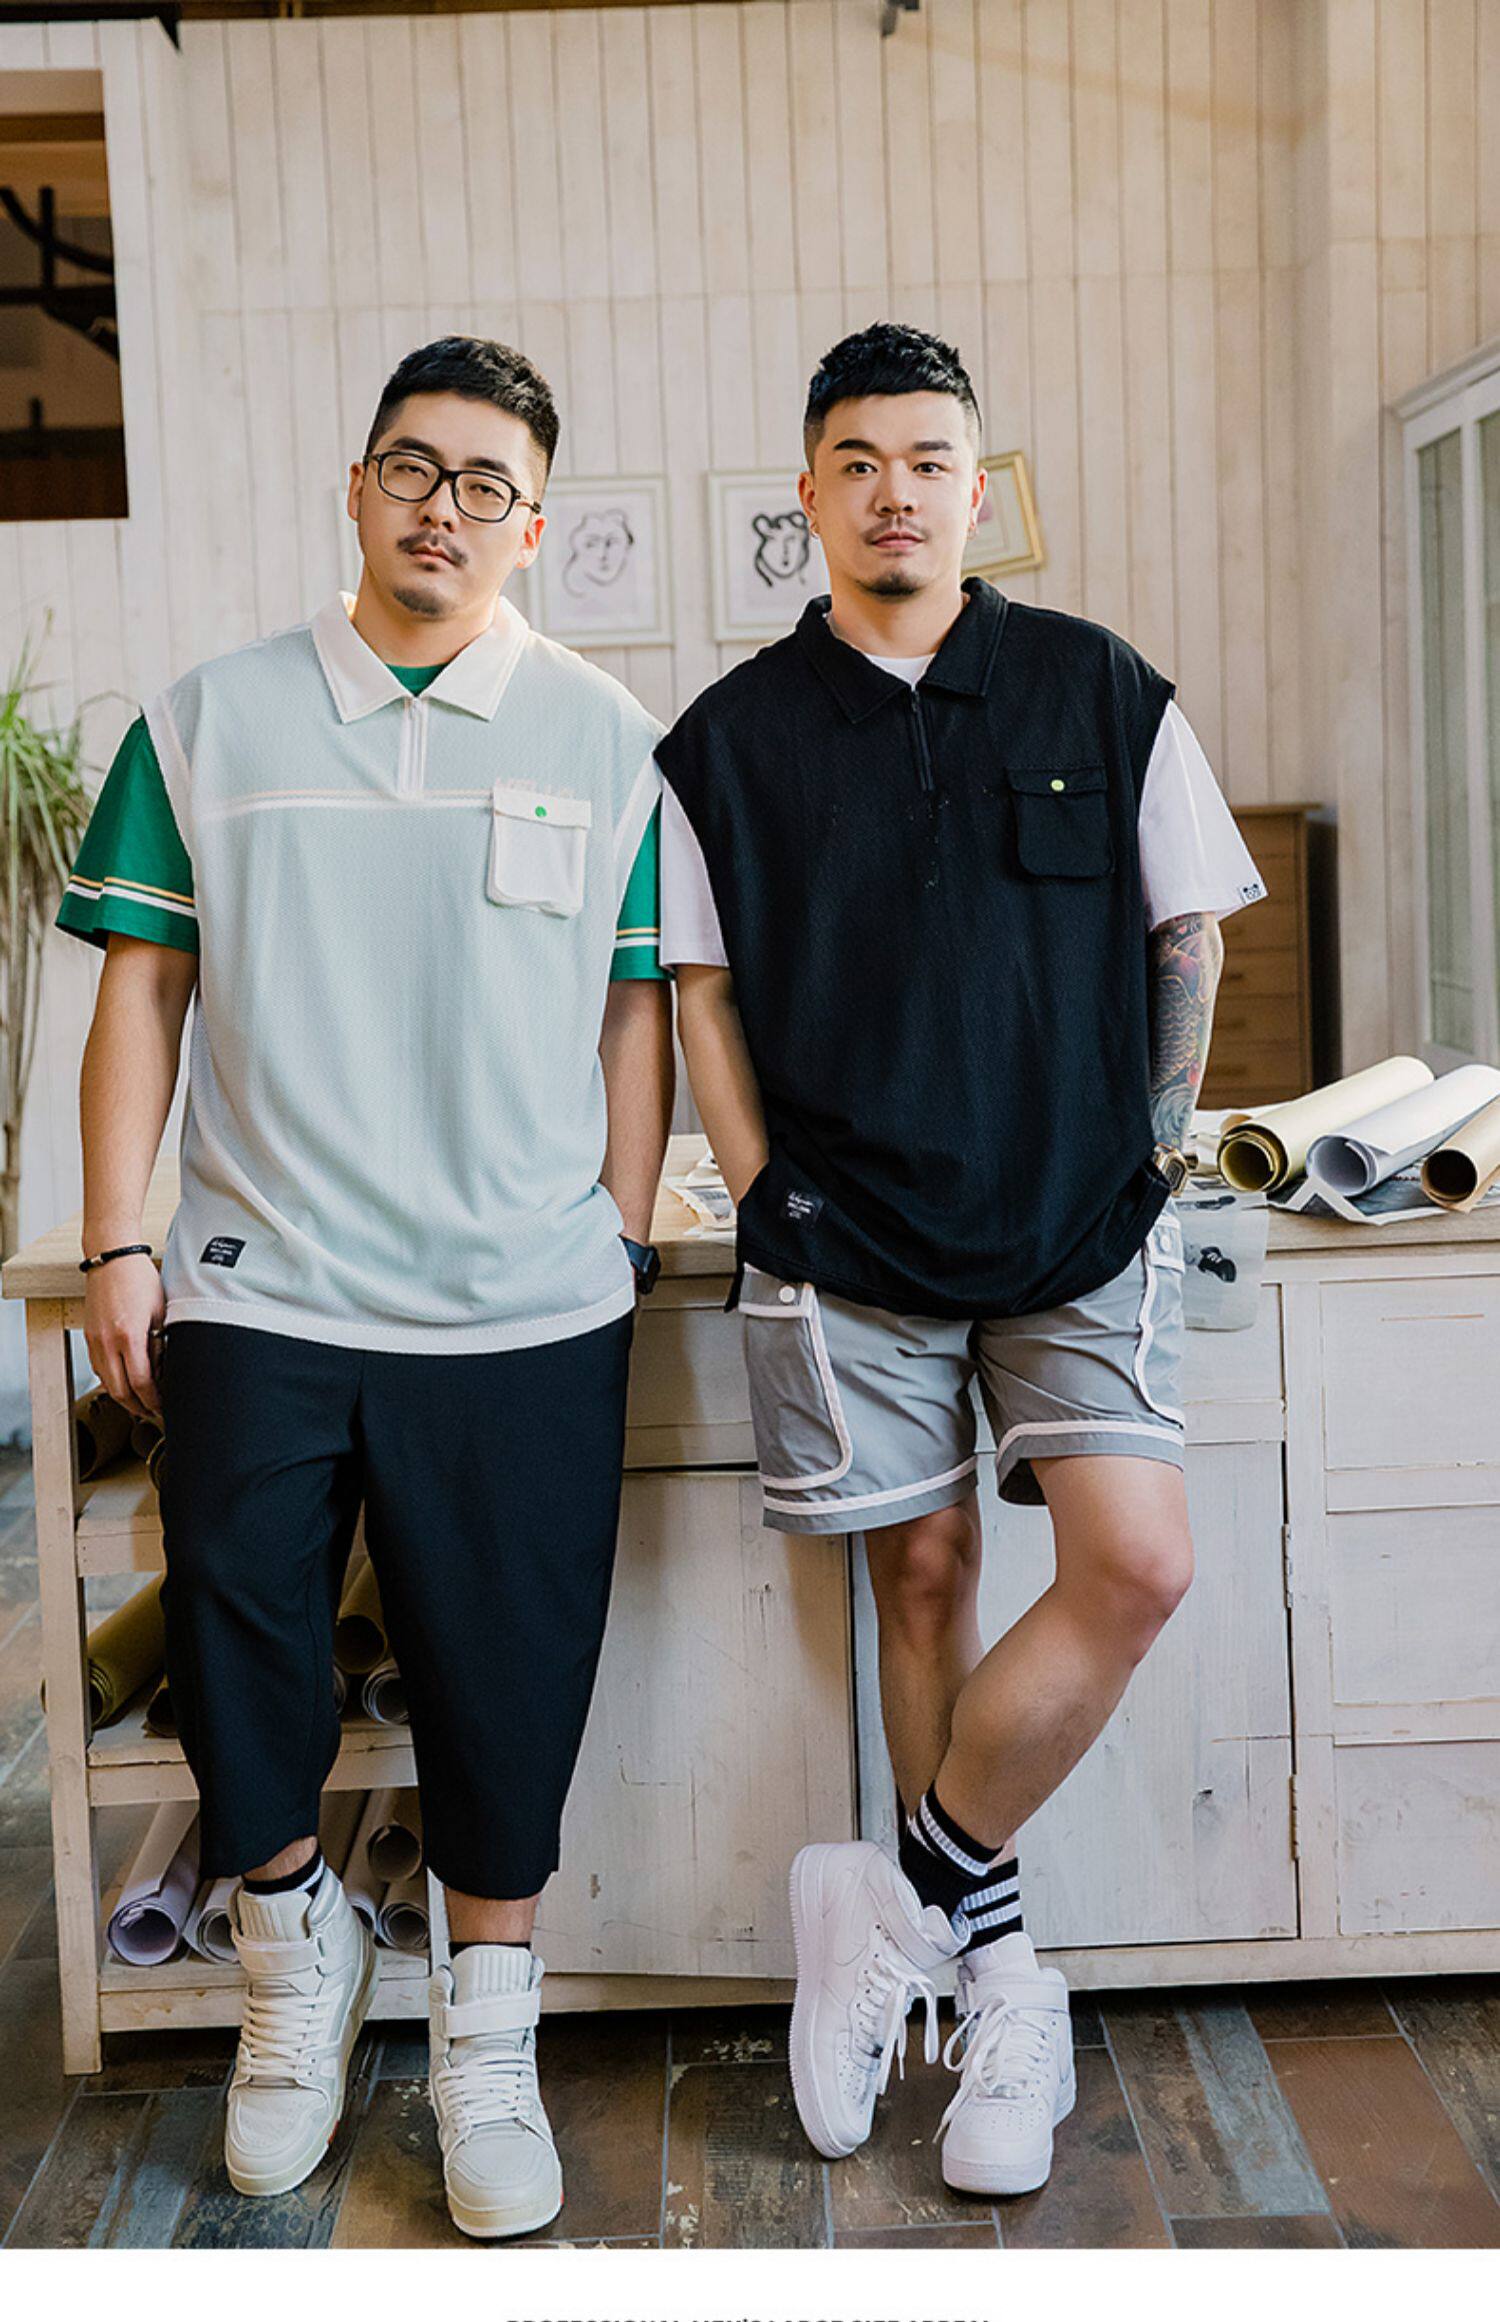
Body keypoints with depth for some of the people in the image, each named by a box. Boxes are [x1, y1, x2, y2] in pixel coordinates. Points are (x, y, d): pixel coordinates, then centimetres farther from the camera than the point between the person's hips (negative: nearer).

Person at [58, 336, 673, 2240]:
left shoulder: (604, 739, 7)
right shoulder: (210, 721, 7)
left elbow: (637, 1013, 9)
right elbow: (142, 993, 7)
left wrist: (624, 1240, 4)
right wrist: (114, 1249, 2)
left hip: (525, 1310, 0)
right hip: (255, 1295, 1)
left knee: (506, 1679, 6)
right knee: (232, 1651, 3)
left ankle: (486, 2035, 27)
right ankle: (293, 1945, 33)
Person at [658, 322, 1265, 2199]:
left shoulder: (1102, 695, 4)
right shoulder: (729, 739, 3)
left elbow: (1190, 937, 11)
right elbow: (704, 995, 6)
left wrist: (1150, 1146, 9)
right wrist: (769, 1201, -1)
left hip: (1076, 1226, 1)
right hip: (851, 1242, 0)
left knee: (1138, 1562, -13)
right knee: (921, 1574, 5)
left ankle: (901, 1903, 3)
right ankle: (996, 1970, 21)